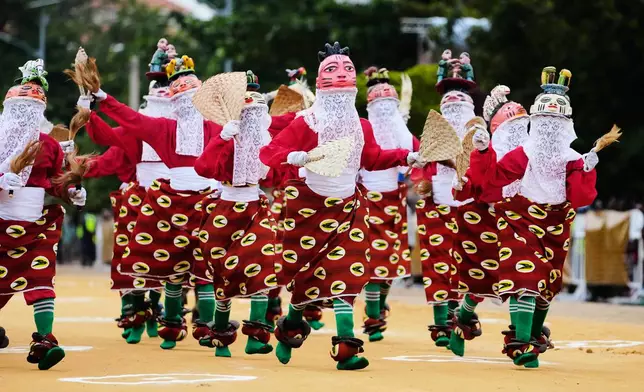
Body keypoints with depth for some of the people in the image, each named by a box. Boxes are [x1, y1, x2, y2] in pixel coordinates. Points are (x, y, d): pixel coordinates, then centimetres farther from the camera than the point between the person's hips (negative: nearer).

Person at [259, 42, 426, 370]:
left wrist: (407, 157, 4)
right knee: (305, 272, 7)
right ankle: (291, 326, 35)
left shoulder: (361, 127, 3)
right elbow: (267, 153, -17)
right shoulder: (305, 123, -13)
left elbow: (372, 158, 16)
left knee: (347, 272, -7)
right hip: (309, 205, -3)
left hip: (347, 207, 4)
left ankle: (345, 346, -9)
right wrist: (294, 157, -37)